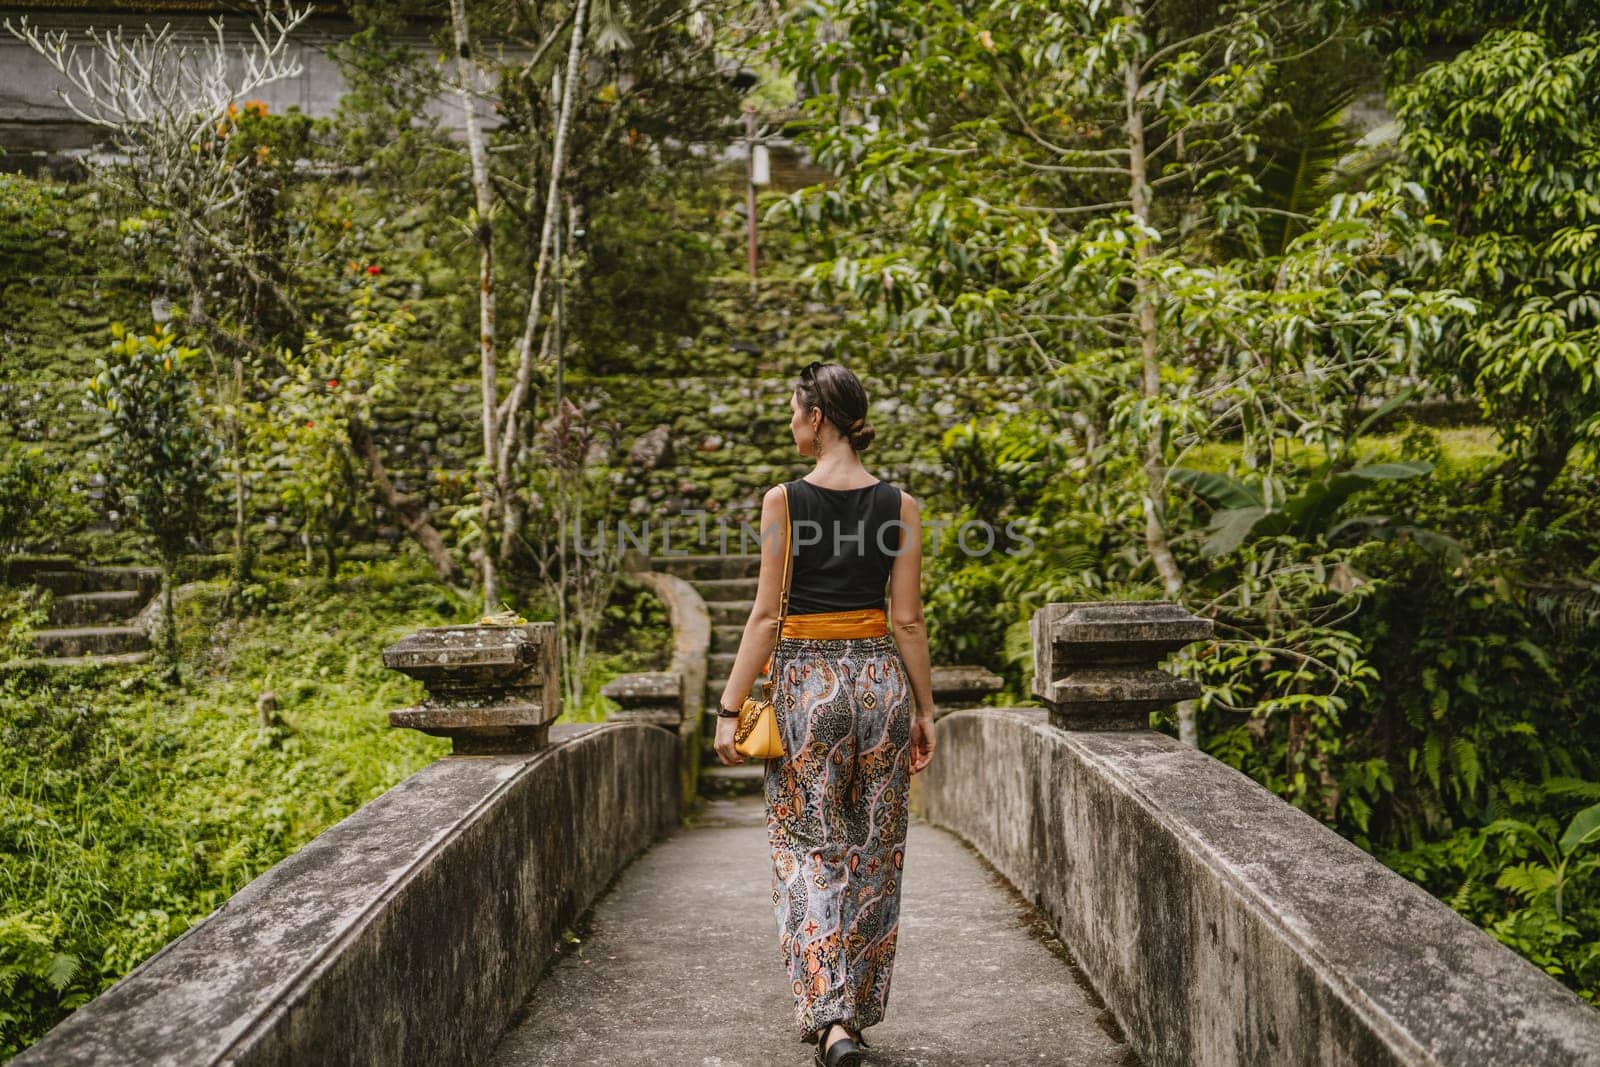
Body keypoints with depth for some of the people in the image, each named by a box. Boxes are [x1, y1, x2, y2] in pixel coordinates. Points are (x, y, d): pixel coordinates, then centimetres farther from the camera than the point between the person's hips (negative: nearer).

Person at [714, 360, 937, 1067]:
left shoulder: (784, 500, -7)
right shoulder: (899, 505, 0)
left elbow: (766, 614, -9)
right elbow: (907, 620, 0)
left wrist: (730, 706, -4)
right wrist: (924, 709, 9)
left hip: (806, 683, -3)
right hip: (879, 679, 3)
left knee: (810, 850, 6)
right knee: (873, 854, 13)